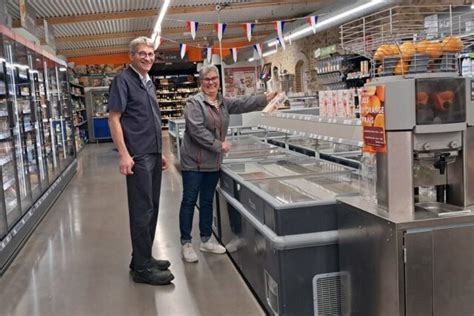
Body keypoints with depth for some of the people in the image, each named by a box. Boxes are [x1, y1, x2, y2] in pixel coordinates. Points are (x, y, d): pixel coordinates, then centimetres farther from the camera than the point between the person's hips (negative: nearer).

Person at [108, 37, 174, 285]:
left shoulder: (149, 82, 17)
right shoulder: (123, 80, -7)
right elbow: (114, 119, -13)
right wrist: (124, 154, -20)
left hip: (153, 155, 9)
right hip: (137, 156, -8)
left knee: (151, 208, 13)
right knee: (142, 211, -5)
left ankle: (142, 258, 24)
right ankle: (142, 268, 4)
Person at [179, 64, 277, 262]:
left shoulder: (223, 103, 12)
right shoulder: (194, 103, -11)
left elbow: (243, 104, 4)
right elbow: (196, 130, -20)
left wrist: (266, 99, -8)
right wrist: (219, 145, -18)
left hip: (213, 162, 7)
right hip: (194, 162, -7)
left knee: (207, 201, 15)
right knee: (189, 201, 0)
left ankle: (206, 240, 25)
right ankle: (186, 244, 8)